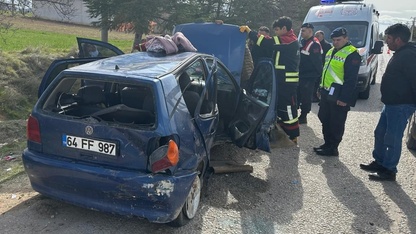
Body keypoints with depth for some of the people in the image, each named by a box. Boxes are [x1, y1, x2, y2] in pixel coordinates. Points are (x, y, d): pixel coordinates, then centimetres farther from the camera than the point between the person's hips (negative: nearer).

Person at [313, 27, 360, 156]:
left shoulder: (352, 54, -13)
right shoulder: (331, 51, 15)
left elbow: (351, 79, -18)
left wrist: (344, 98, -21)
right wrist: (321, 88, 21)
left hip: (339, 97, -9)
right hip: (326, 94, 9)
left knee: (336, 124, 1)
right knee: (325, 119, 16)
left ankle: (332, 148, 11)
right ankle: (327, 144, 29)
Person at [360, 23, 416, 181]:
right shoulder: (400, 54, 15)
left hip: (401, 105, -11)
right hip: (391, 103, 11)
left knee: (392, 139, -2)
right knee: (380, 133, 18)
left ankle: (389, 171, 11)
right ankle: (379, 162, 32)